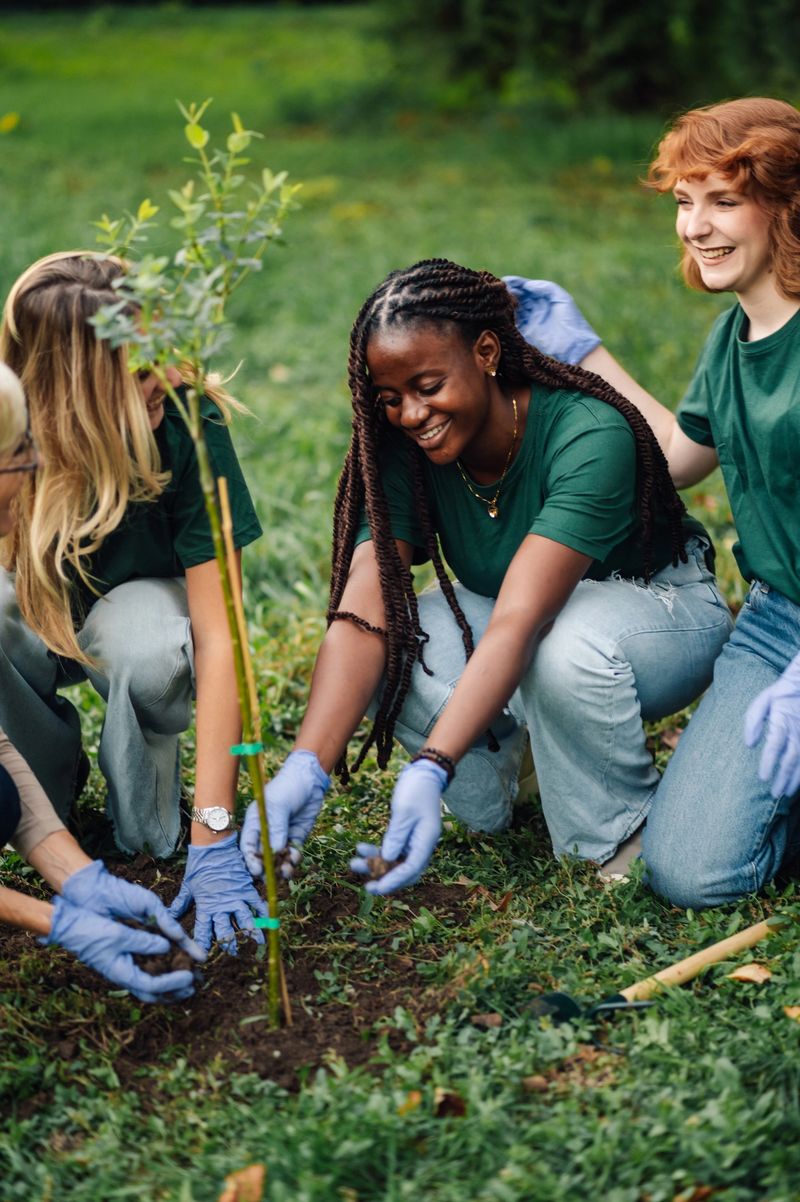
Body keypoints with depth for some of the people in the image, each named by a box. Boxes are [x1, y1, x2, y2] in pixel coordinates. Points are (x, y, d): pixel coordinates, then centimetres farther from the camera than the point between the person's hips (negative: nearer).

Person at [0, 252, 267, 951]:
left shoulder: (187, 423, -29)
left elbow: (218, 634, -30)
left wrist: (215, 837, -36)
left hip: (140, 600, 0)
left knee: (147, 649, -37)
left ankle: (148, 832, -5)